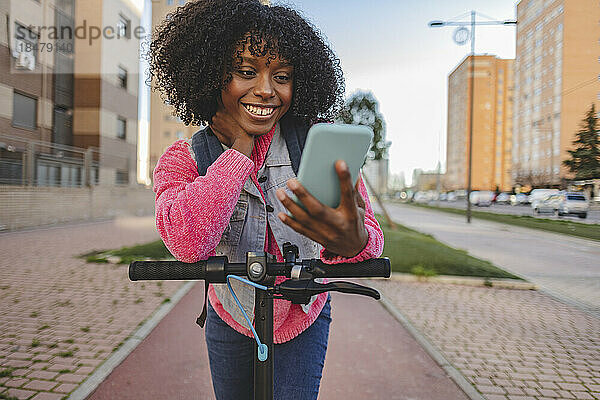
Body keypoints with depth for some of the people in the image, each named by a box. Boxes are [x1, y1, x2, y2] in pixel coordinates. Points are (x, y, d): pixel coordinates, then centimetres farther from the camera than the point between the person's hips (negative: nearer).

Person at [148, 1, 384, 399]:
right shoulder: (183, 159, -16)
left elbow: (371, 239, -27)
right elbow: (189, 244, -36)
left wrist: (353, 240, -52)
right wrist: (241, 148, -30)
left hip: (303, 321, -1)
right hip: (231, 323, 1)